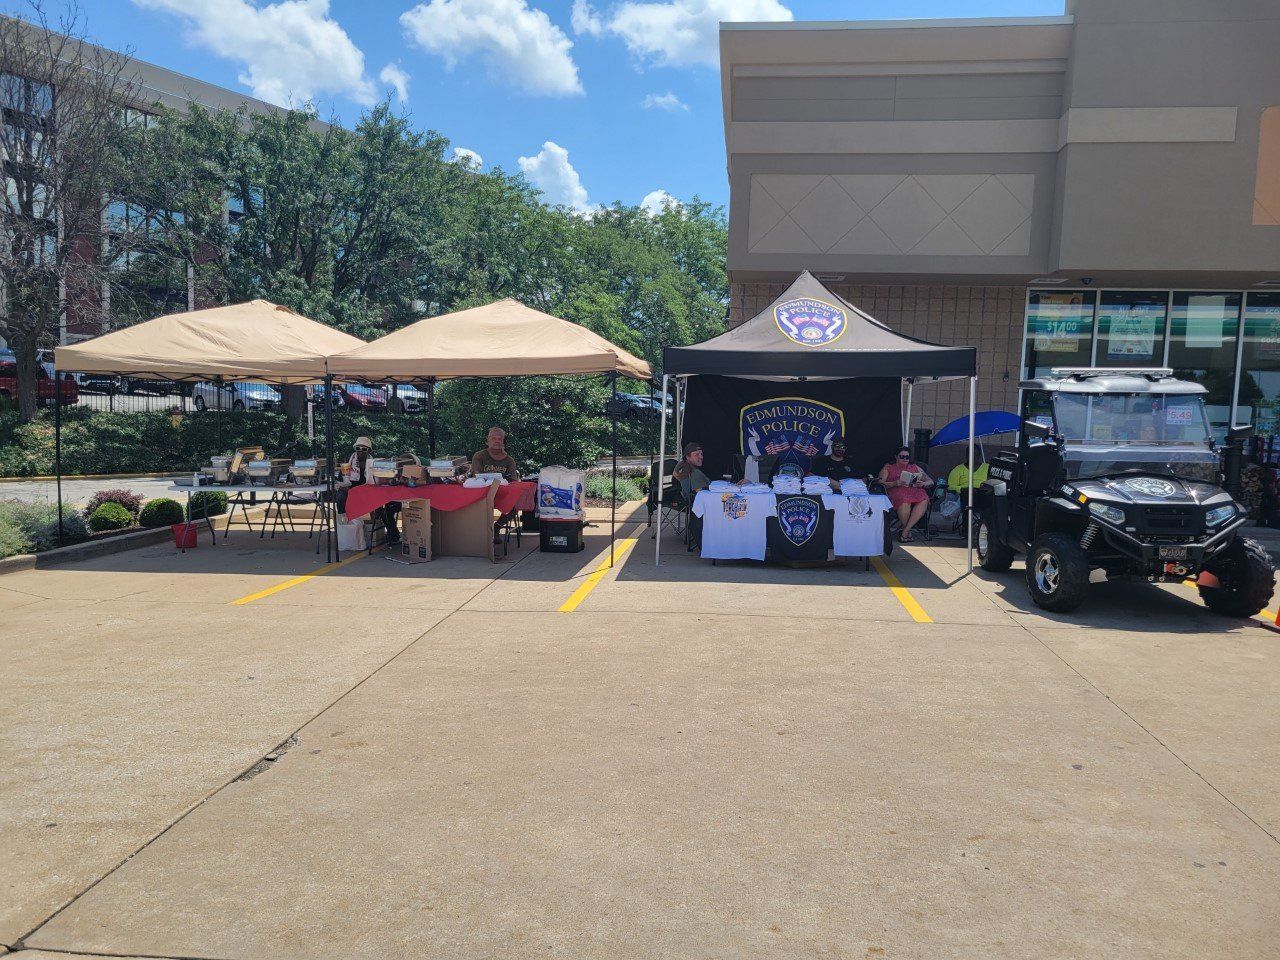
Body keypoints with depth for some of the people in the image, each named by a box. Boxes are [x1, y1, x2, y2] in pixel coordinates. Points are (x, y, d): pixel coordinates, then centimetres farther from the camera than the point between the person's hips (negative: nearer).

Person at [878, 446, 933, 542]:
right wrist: (894, 483, -15)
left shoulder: (915, 468, 27)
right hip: (897, 491, -3)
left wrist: (923, 484, -3)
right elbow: (880, 483, 2)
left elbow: (930, 481, 21)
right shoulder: (888, 468, 17)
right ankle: (908, 532, -18)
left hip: (915, 490, 3)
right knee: (905, 502, -39)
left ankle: (905, 531, -31)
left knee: (924, 501, -33)